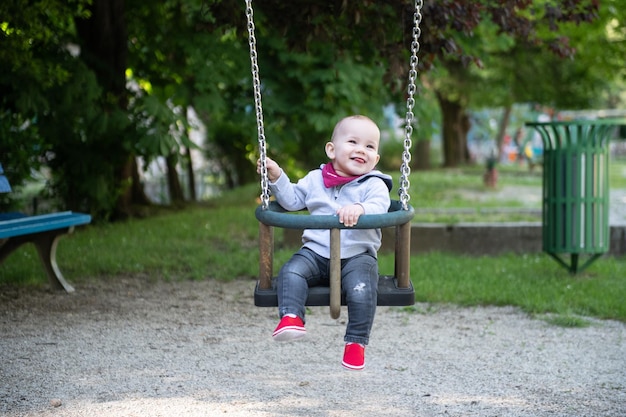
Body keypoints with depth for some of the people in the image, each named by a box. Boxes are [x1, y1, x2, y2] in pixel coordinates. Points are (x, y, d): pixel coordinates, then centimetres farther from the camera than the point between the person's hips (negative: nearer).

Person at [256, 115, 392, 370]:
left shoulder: (373, 185, 3)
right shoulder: (315, 180, 15)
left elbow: (379, 206, -16)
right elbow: (292, 200, 22)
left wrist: (360, 209, -38)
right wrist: (277, 178, 9)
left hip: (358, 255, -3)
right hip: (316, 253, 3)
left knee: (361, 287, -30)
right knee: (291, 271, -25)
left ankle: (356, 341, -20)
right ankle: (291, 317, -31)